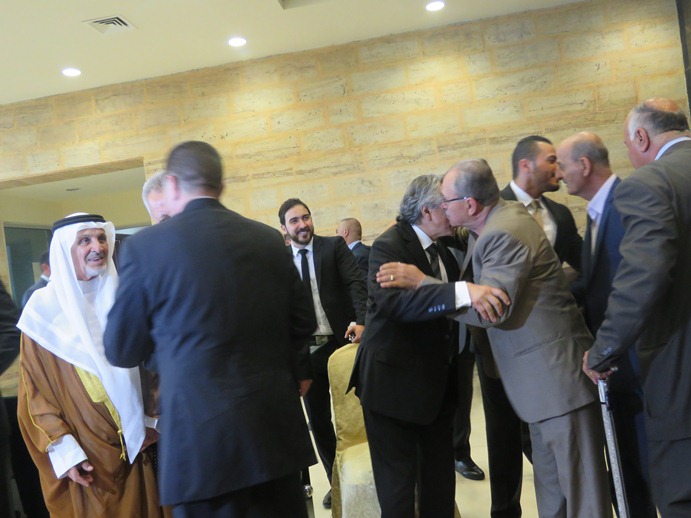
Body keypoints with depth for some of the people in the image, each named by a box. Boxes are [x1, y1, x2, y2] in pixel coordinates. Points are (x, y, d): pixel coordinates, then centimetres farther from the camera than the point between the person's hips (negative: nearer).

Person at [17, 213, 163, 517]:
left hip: (135, 444, 3)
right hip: (85, 455, -3)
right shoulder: (45, 309, -7)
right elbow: (35, 390, -4)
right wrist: (63, 450, -10)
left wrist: (153, 421, 0)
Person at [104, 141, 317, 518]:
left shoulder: (144, 246, -9)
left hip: (201, 436, -3)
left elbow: (121, 351, 0)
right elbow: (302, 324, 8)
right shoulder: (269, 239, 2)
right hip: (276, 425, 4)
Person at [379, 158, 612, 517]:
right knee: (551, 487, 18)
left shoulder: (504, 234, -22)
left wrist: (420, 282, -24)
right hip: (545, 377, 10)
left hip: (558, 376, -10)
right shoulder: (506, 213, 8)